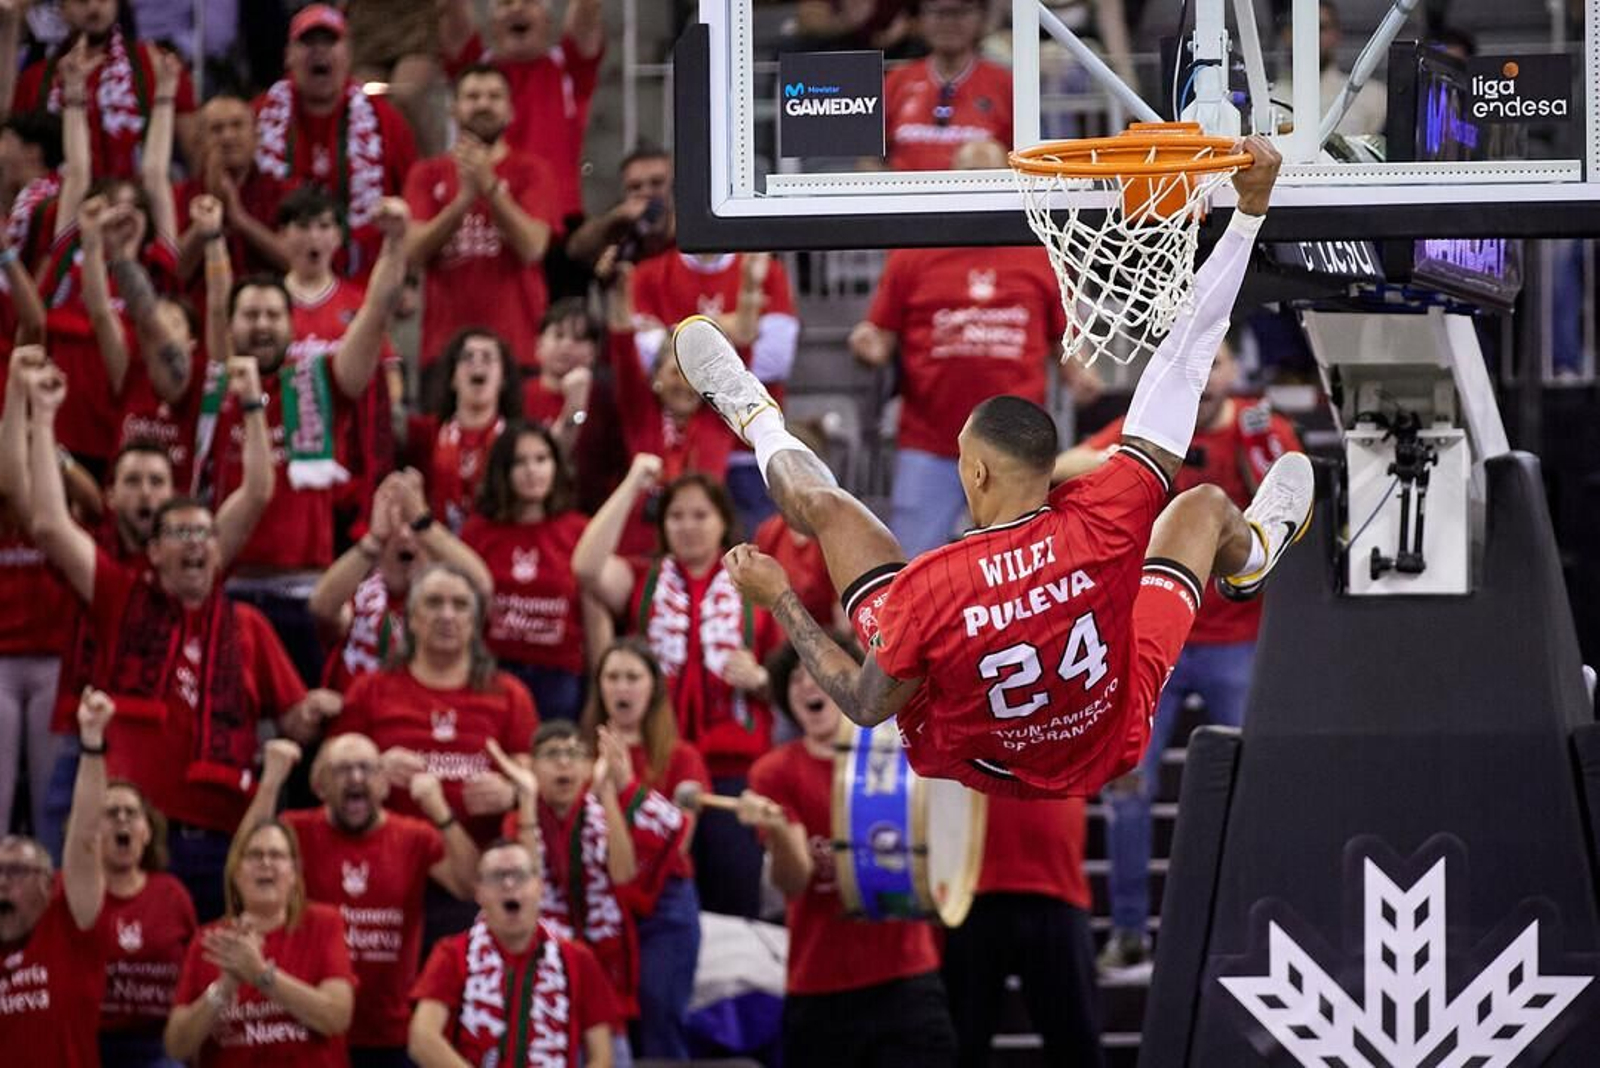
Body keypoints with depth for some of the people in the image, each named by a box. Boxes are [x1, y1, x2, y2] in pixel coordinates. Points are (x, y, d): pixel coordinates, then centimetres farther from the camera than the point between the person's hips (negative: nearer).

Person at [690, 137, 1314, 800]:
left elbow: (866, 707, -21)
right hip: (1109, 751, 1)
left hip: (968, 760, -1)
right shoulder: (1104, 521, -33)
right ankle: (1250, 555, 60)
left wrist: (779, 599, -11)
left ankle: (755, 420, 49)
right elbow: (1184, 365, -28)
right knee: (1204, 506, 20)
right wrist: (1250, 210, -24)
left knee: (826, 505, 12)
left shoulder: (928, 589, -38)